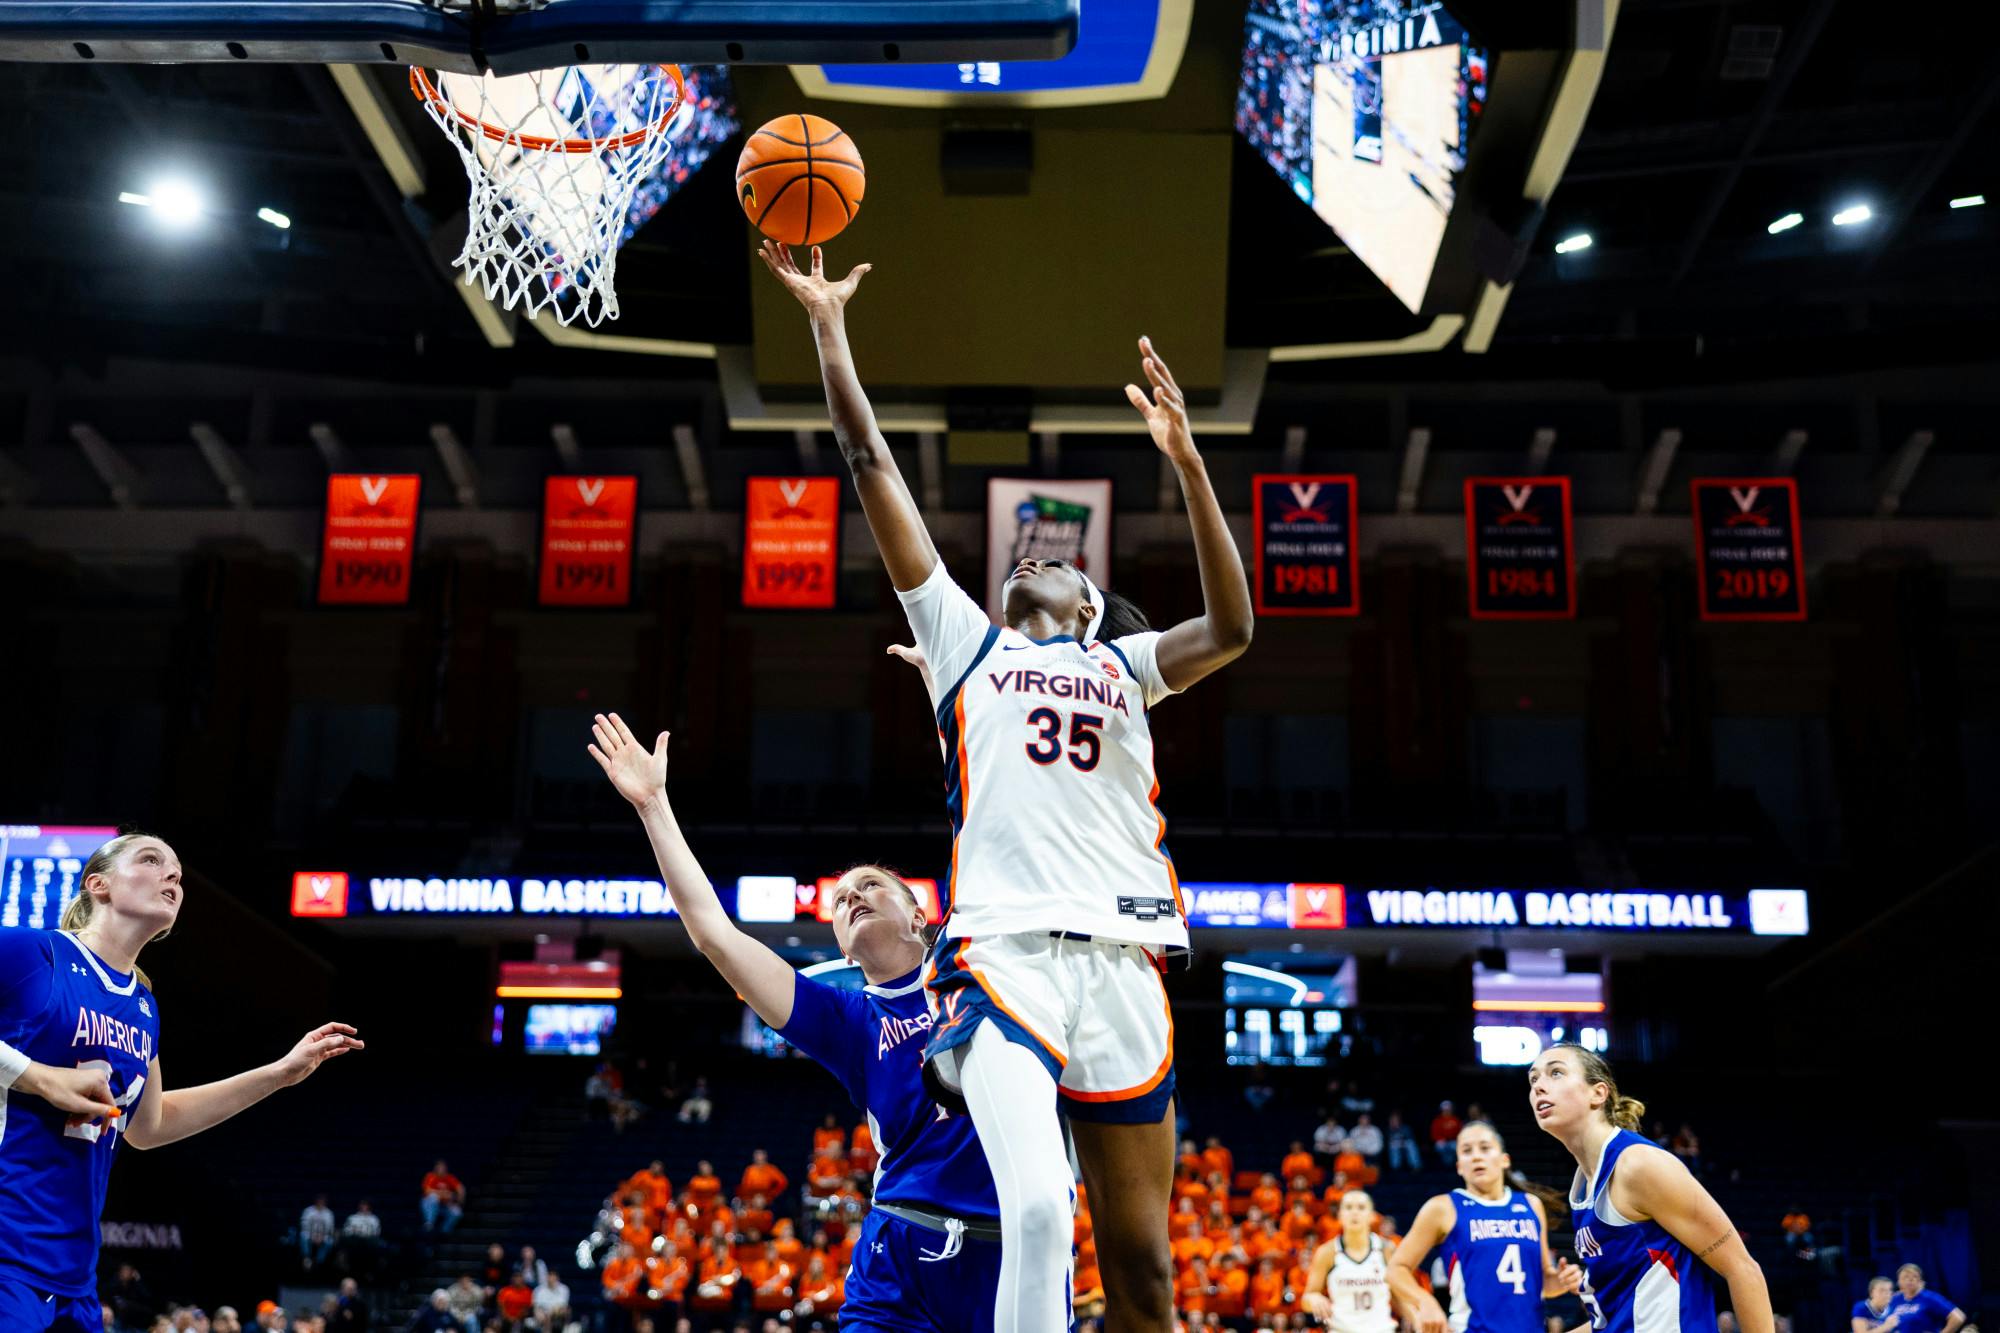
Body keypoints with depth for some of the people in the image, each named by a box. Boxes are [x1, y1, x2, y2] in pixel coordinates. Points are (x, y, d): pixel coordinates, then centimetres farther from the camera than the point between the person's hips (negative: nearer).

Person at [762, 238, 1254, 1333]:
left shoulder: (1124, 662, 21)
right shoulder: (966, 639, 20)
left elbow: (1231, 629, 1)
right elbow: (872, 465, 17)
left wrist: (1187, 464, -8)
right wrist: (828, 327, 14)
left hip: (1122, 959, 2)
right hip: (1004, 948, -2)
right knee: (1037, 1214, -24)